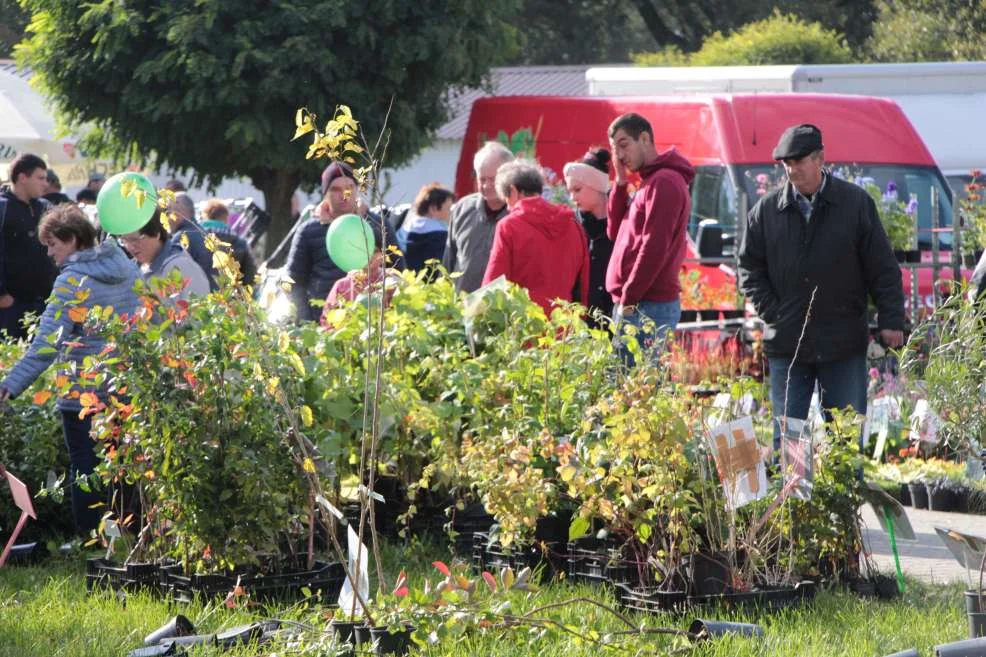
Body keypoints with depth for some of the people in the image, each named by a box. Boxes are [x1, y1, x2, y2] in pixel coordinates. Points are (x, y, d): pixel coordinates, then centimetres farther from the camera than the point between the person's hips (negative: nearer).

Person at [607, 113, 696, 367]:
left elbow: (654, 247, -19)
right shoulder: (650, 181, 20)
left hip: (648, 307, -10)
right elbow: (615, 232, 19)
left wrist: (629, 298, -17)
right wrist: (621, 184, 8)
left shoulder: (663, 183, -12)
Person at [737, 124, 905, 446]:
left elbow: (883, 268, 2)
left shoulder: (856, 203, 1)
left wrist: (891, 321, -4)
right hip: (786, 345, 2)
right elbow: (749, 267, 11)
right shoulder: (766, 210, 5)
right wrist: (771, 311, -1)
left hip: (844, 346, -2)